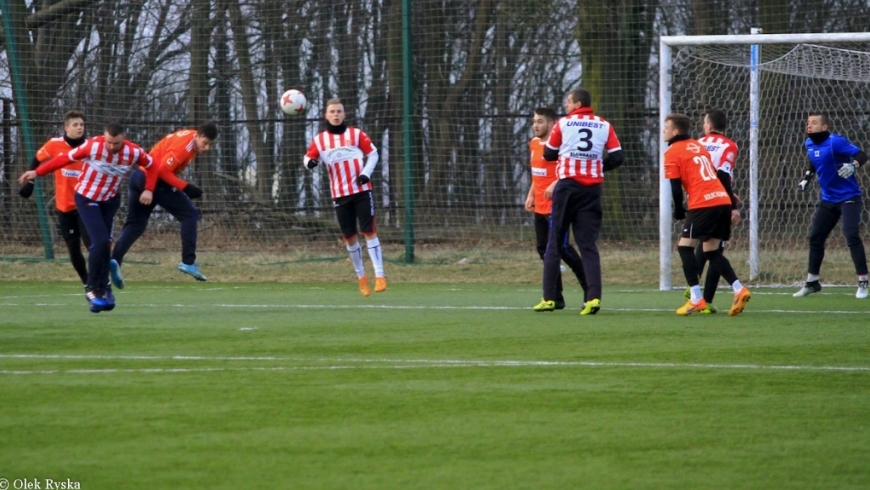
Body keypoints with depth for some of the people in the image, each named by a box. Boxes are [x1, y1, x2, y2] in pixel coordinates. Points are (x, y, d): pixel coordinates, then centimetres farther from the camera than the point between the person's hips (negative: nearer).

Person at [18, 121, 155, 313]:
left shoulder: (134, 153, -17)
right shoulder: (93, 146, -26)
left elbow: (151, 166, 3)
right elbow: (65, 158, -16)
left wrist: (149, 190, -5)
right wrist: (37, 172, -13)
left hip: (109, 200, 4)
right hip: (87, 198, -4)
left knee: (104, 244, 5)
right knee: (101, 242, -17)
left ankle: (102, 289, 17)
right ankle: (93, 289, -5)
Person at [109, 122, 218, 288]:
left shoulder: (188, 137, 10)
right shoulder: (185, 145, -19)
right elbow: (164, 170, -22)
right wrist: (185, 187, -22)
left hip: (140, 177, 9)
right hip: (156, 180, -9)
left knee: (135, 223, 8)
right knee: (189, 215, -2)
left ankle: (115, 260, -8)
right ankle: (188, 262, -6)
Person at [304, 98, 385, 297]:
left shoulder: (356, 134, 1)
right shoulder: (320, 140, 4)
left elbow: (372, 154, 5)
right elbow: (309, 157, 7)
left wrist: (366, 173, -10)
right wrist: (310, 162, -17)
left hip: (361, 191, -2)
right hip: (340, 195, 2)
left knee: (369, 231, -8)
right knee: (349, 236, 5)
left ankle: (379, 275, -7)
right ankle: (361, 277, 20)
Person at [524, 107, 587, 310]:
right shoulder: (534, 144, 14)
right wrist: (531, 195, 18)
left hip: (555, 207, -9)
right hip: (540, 207, 9)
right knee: (543, 248, 6)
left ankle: (589, 287, 4)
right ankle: (556, 298, 11)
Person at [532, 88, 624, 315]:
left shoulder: (563, 124, -1)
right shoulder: (604, 126, 3)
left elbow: (549, 154, 7)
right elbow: (617, 157, 0)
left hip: (567, 186, -2)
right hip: (592, 190, 2)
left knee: (555, 243, 7)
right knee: (588, 244, 2)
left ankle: (549, 298, 7)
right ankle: (593, 296, -13)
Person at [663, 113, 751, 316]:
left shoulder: (673, 152, 1)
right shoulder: (699, 146, 22)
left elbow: (676, 188, -4)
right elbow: (722, 176, 23)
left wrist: (678, 212, 10)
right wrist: (732, 204, 25)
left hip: (702, 205, -7)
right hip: (723, 201, 7)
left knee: (685, 246, 3)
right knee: (712, 251, 15)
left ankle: (696, 299, -6)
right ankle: (739, 290, -1)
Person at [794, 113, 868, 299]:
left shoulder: (835, 142, -20)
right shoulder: (810, 144, 3)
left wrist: (853, 165, -46)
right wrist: (807, 176, 12)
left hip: (848, 197, -8)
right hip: (828, 199, 8)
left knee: (851, 235, -21)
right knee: (815, 238, 10)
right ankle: (811, 282, 25)